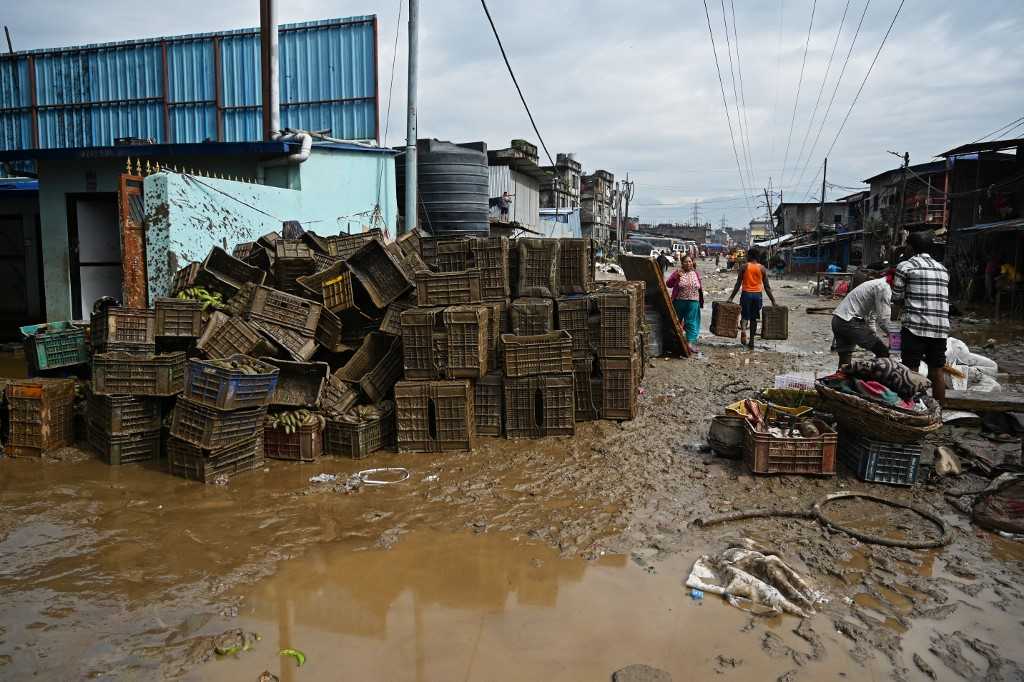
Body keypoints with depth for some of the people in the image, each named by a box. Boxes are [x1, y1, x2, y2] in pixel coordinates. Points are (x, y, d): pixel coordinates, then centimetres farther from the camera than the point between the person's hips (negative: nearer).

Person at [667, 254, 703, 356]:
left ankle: (691, 342, -6)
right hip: (679, 302, -1)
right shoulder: (677, 272, -3)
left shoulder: (696, 273, 8)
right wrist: (676, 276, -23)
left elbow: (700, 287, 20)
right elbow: (668, 284, -12)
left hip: (693, 302, 2)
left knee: (692, 323, -4)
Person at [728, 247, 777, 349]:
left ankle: (743, 330, -24)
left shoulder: (744, 267, -2)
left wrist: (731, 297, 0)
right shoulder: (762, 268, 2)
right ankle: (751, 342, 15)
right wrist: (773, 300, 9)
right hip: (758, 295, 2)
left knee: (745, 316, 9)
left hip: (746, 294, -2)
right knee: (754, 318, 11)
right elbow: (767, 286, 3)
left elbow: (738, 284, -4)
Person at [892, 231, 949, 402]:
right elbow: (944, 298, 17)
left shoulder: (905, 266, -1)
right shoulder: (942, 268, 17)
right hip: (941, 328, 6)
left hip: (915, 326, -5)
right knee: (937, 371, 12)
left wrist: (894, 317, 20)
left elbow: (897, 300, 1)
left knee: (911, 371, -1)